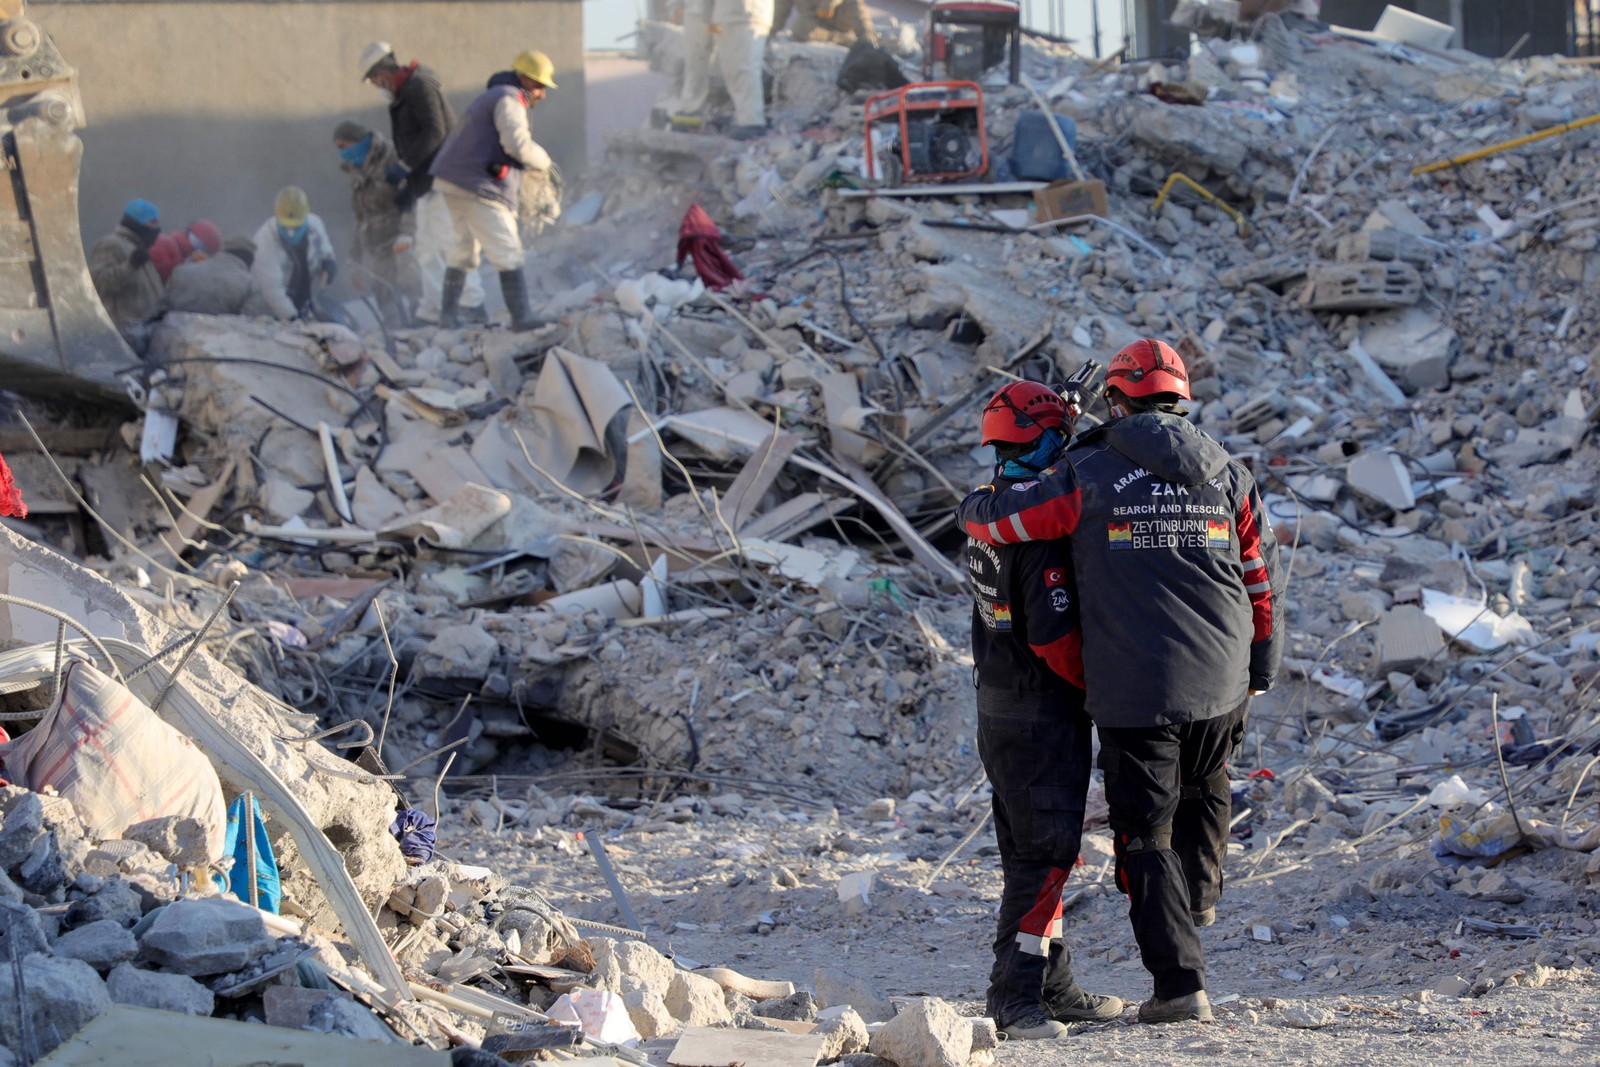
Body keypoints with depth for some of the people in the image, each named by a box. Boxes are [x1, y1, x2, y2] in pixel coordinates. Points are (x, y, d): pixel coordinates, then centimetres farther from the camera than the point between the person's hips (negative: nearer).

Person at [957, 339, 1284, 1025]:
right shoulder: (1228, 478, 3)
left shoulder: (1089, 476, -7)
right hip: (1220, 686, 4)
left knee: (1145, 836, 2)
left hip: (1134, 694, -4)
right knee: (1205, 792, 31)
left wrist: (979, 505, 22)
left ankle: (1180, 982, -6)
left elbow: (987, 517, -3)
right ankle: (1199, 898, 55)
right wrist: (1258, 674, 21)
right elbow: (1262, 586, 9)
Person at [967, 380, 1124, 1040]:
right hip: (1043, 715, -10)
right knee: (1046, 854, -7)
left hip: (998, 708, 10)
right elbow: (1053, 636, -24)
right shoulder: (1043, 530, -22)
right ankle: (1016, 997, -9)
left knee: (1033, 850, 16)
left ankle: (1052, 986, 24)